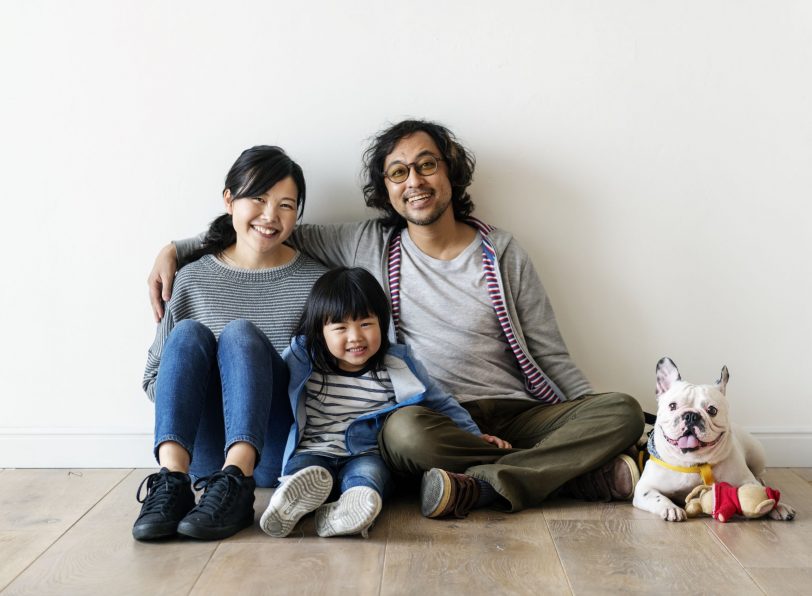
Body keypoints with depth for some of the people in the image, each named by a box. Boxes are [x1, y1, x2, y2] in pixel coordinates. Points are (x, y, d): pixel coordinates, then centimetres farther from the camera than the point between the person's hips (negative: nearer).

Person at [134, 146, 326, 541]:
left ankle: (234, 485, -44)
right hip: (204, 453, 2)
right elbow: (154, 378, 10)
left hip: (274, 453, -2)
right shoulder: (193, 279, 9)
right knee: (188, 333, -20)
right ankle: (172, 480, -40)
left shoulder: (315, 282, 5)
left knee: (241, 333, -23)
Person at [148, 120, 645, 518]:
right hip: (435, 419, -1)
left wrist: (600, 427, 1)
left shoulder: (502, 252, 9)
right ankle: (588, 473, -25)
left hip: (518, 413, 2)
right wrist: (175, 250, 4)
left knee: (625, 409, -23)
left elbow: (551, 356, 10)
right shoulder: (369, 245, 9)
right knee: (405, 429, -37)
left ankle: (480, 485, -33)